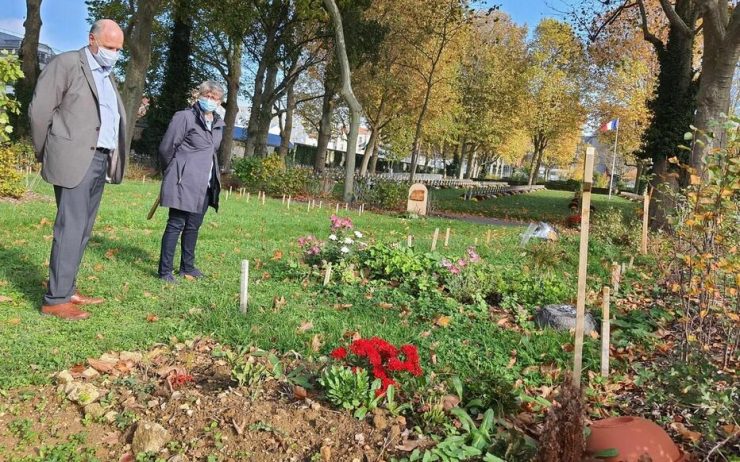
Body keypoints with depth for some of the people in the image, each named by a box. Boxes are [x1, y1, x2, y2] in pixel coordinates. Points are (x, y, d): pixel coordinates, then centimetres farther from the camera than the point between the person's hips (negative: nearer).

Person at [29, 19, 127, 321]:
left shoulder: (108, 77, 20)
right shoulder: (66, 63, -3)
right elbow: (39, 110, -6)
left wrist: (111, 161, 11)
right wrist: (47, 155, 2)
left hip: (100, 161, 7)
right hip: (74, 160, -7)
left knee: (83, 229, 8)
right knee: (71, 228, -9)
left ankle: (67, 291, 14)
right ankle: (55, 299, -4)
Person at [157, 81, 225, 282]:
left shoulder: (218, 124, 13)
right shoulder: (184, 117, -8)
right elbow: (166, 148, -6)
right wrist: (171, 173, 6)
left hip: (205, 185, 7)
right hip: (185, 182, -7)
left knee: (193, 226, 15)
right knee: (176, 225, -4)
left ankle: (187, 266, 28)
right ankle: (165, 270, 2)